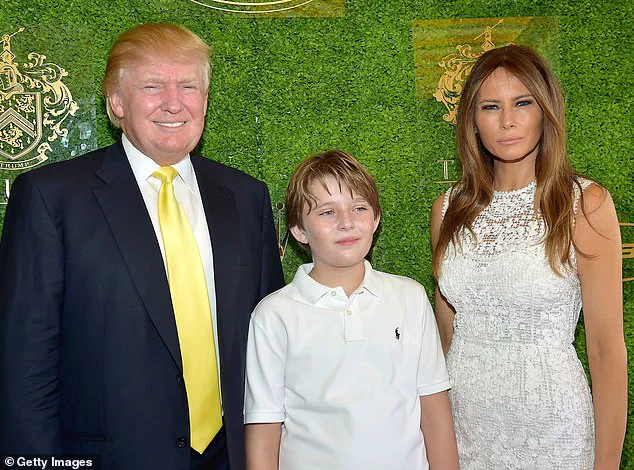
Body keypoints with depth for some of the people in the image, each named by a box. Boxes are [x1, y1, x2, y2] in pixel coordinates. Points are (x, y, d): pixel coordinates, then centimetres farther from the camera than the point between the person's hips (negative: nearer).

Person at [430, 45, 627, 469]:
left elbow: (608, 351, -10)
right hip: (464, 424, 3)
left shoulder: (585, 205, -10)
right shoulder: (449, 209, 2)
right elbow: (446, 333, 8)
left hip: (550, 428, -3)